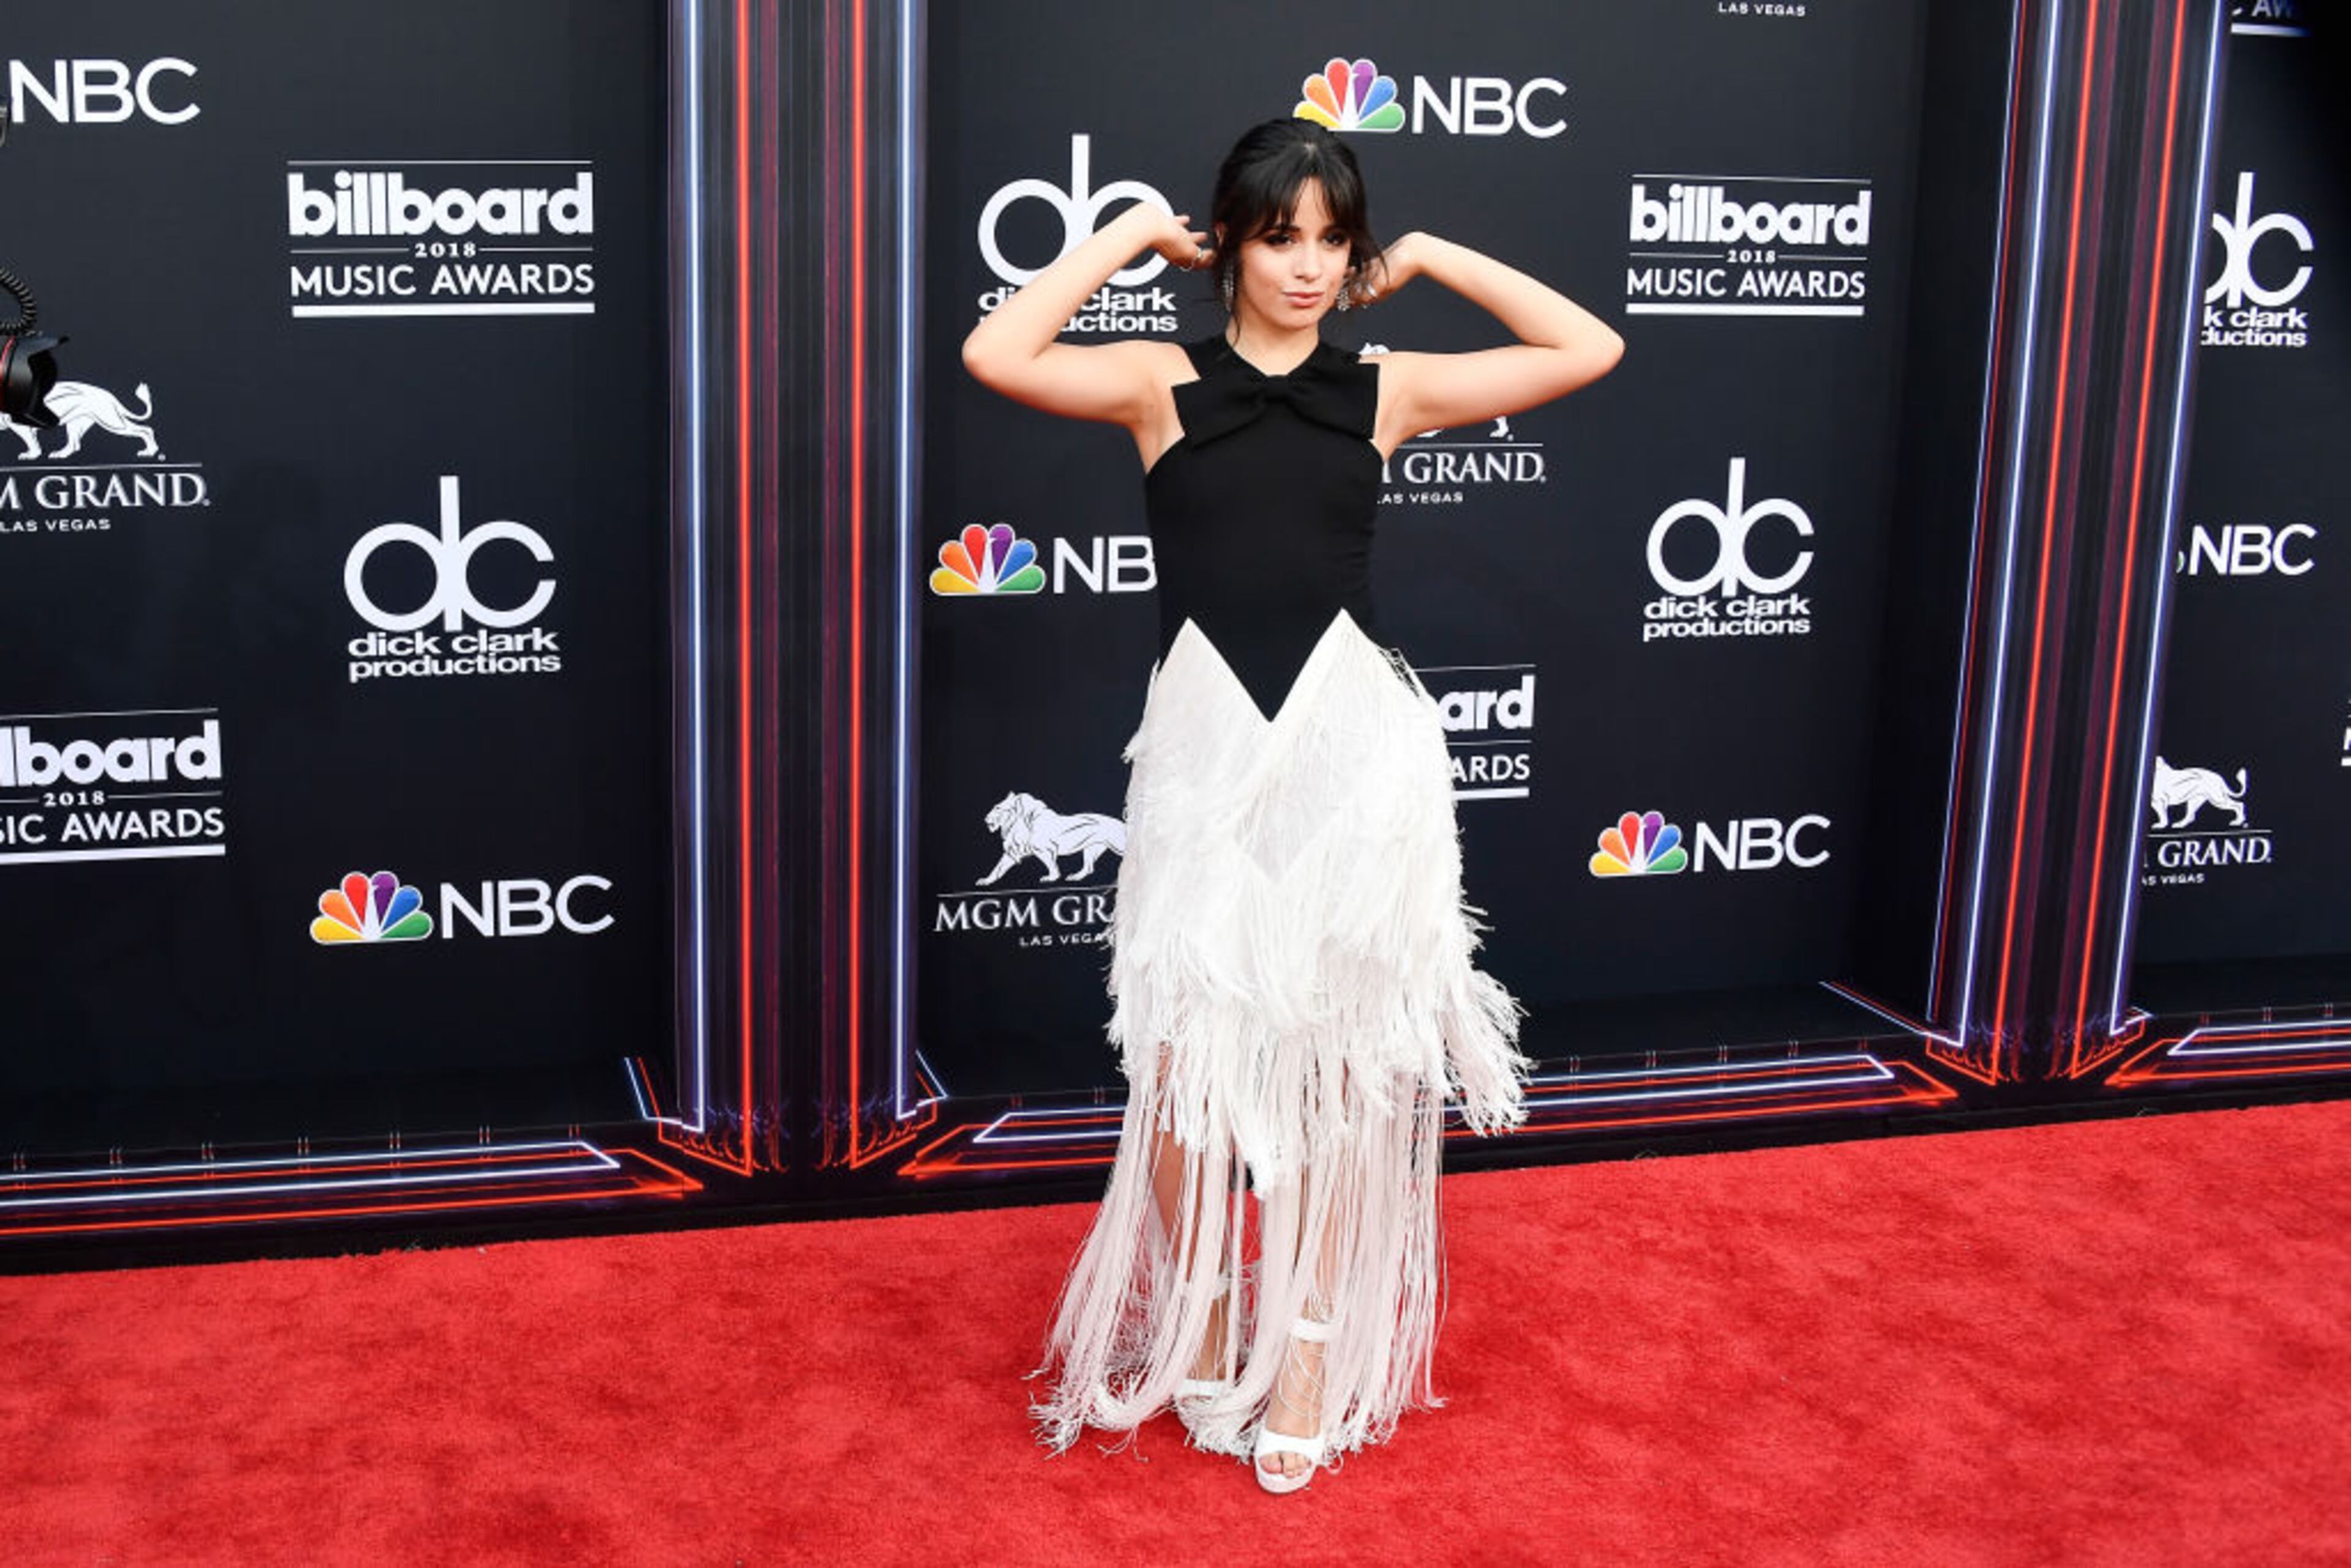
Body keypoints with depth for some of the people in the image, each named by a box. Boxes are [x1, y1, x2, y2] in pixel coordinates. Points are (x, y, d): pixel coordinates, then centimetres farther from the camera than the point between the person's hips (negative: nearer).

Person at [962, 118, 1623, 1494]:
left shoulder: (1387, 388, 5)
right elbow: (995, 355, -15)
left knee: (1339, 1057, 9)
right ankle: (1198, 1319, 30)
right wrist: (1132, 235, -5)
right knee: (1188, 1060, 5)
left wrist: (1432, 260, 6)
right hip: (1205, 742, -1)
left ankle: (1312, 1347, 25)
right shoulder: (1164, 383, 1)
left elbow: (1590, 351, 4)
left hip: (1352, 743, 1)